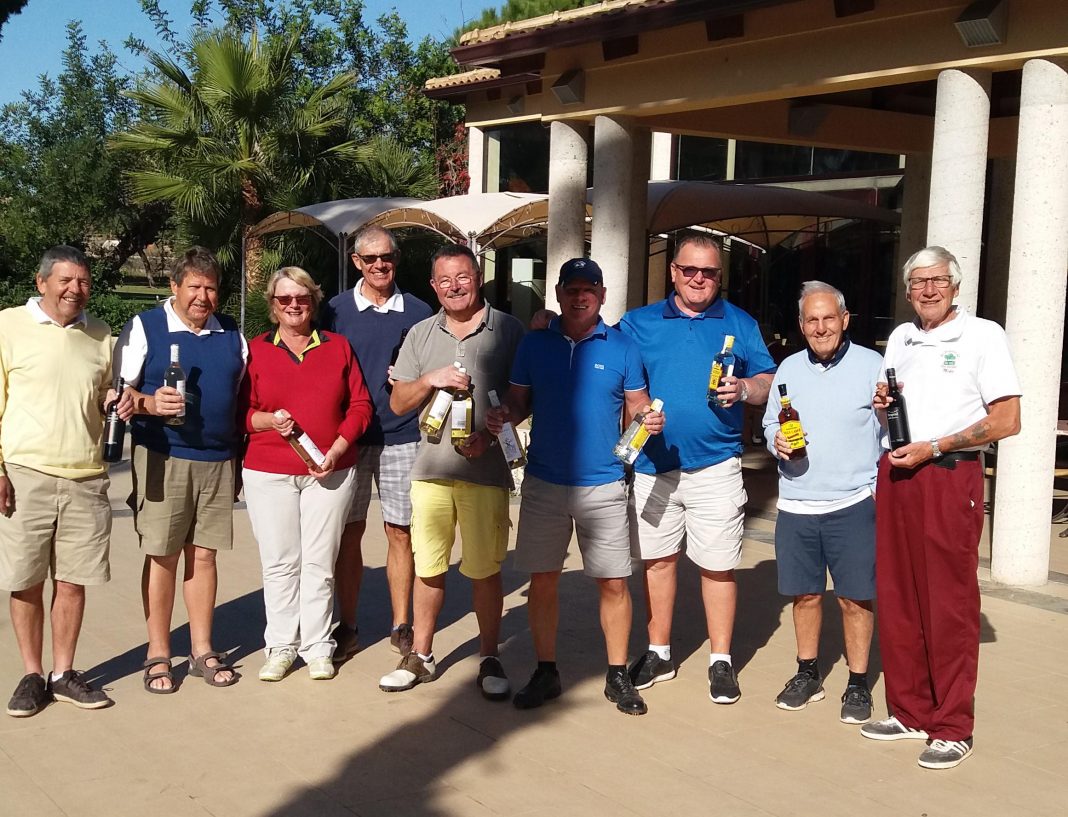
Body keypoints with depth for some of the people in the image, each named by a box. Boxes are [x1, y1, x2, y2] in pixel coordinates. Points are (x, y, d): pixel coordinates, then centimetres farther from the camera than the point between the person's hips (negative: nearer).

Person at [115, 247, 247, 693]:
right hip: (163, 457, -3)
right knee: (162, 556, 1)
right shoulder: (144, 328, 0)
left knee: (203, 554, 8)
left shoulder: (232, 336, 12)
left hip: (217, 460, 4)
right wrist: (149, 404, -23)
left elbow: (243, 397, 19)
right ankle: (158, 655, 12)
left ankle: (202, 651, 17)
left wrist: (239, 454, 8)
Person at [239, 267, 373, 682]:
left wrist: (335, 451, -7)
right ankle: (281, 647, 14)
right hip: (268, 473, 0)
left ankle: (318, 647, 14)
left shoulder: (338, 347, 7)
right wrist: (269, 420, -17)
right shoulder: (255, 350, 5)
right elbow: (240, 411, 3)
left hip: (330, 471, 1)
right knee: (279, 562, 3)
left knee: (320, 562, 4)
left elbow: (360, 406, 4)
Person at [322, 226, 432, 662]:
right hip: (349, 437, 0)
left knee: (400, 531, 5)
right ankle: (346, 627, 16)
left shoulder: (418, 312, 4)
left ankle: (401, 626, 17)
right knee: (349, 532, 5)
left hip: (402, 435, 0)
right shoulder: (336, 310, 3)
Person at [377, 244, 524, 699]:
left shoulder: (507, 330, 1)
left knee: (484, 570, 3)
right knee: (427, 568, 9)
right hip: (431, 468, 3)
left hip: (486, 469, -3)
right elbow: (397, 402, 10)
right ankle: (421, 657, 22)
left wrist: (490, 435, -13)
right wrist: (430, 380, -9)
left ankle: (489, 658, 18)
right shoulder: (420, 334, 12)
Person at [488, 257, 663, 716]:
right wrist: (504, 415, -13)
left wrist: (649, 421, -16)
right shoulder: (534, 344, 4)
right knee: (542, 579, 7)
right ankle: (545, 672, 22)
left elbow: (636, 408, 6)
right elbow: (519, 401, 9)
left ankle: (617, 675, 18)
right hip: (544, 484, 1)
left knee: (613, 583, 2)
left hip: (603, 486, -1)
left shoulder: (622, 347, 1)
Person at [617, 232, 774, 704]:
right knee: (657, 559, 9)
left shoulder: (740, 324, 7)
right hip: (653, 465, 2)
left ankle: (721, 660, 15)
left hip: (715, 465, -1)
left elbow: (768, 382, 9)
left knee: (718, 565, 1)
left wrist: (743, 388, -11)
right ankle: (658, 653, 23)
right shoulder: (639, 323, 7)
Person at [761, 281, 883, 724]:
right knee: (804, 594, 12)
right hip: (796, 505, 4)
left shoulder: (872, 365, -3)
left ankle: (858, 684, 15)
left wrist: (884, 487, -13)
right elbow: (770, 423, 17)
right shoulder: (788, 369, 10)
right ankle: (807, 674, 28)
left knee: (855, 598, 1)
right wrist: (777, 441, -5)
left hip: (853, 504, -4)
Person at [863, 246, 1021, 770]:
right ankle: (910, 712, 21)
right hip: (895, 475, 6)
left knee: (950, 604, -2)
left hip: (950, 477, -6)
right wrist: (881, 406, 2)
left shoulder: (983, 335, -3)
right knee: (896, 599, 9)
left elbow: (1007, 421, -9)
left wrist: (934, 447, -14)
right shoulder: (900, 338, 15)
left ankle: (953, 728, 7)